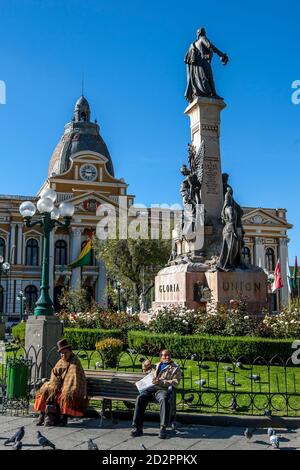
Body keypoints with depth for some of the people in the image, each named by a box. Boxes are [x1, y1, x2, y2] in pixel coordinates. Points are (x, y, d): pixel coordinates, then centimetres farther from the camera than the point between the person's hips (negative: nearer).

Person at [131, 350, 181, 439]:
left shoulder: (175, 368, 11)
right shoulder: (156, 366, 27)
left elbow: (175, 383, -2)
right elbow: (145, 369, 45)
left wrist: (160, 382, -14)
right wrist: (147, 364, 20)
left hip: (164, 390, -4)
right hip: (151, 389, 4)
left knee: (164, 399, -38)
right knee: (140, 398, -26)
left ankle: (163, 428, -34)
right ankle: (137, 428, -25)